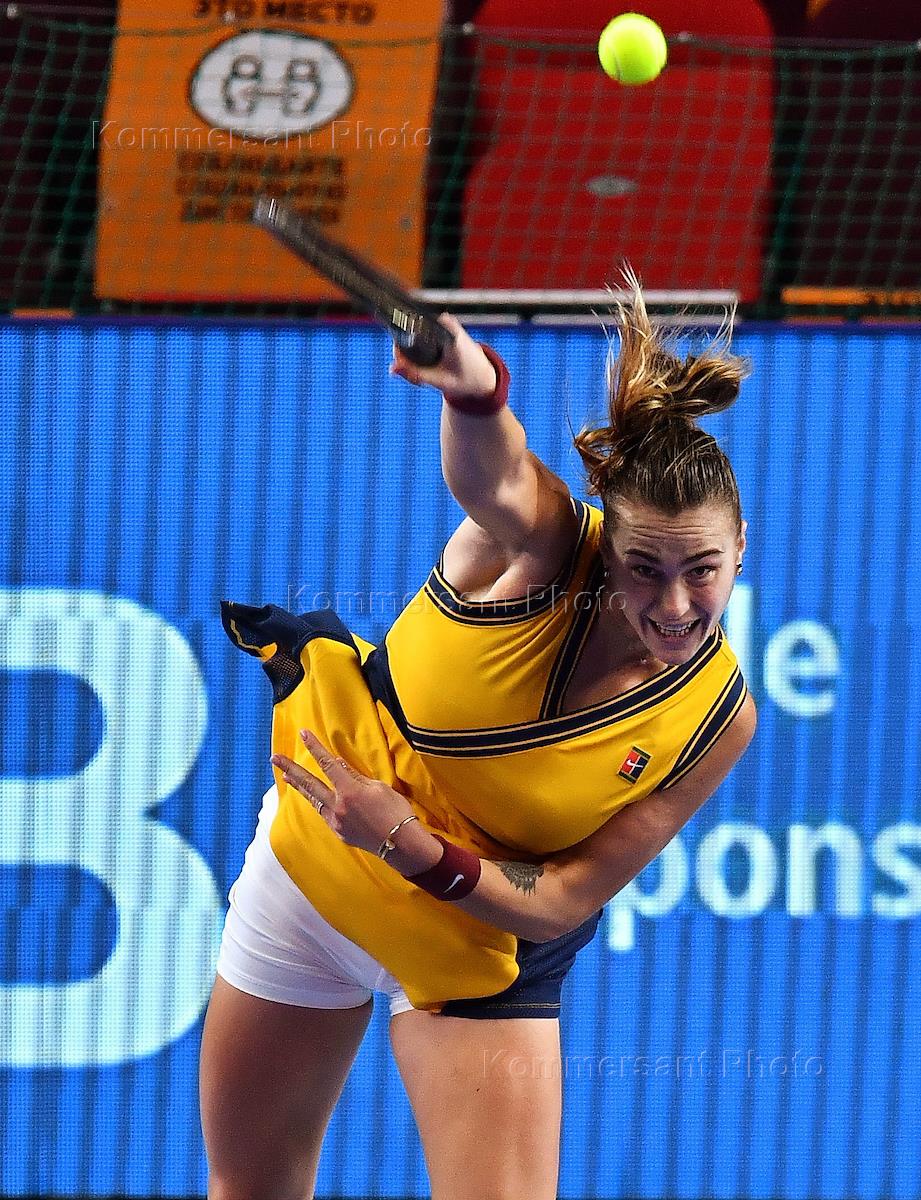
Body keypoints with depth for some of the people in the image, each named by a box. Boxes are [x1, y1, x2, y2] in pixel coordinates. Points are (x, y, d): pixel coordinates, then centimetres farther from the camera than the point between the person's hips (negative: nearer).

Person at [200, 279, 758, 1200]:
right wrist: (476, 387, -74)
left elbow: (563, 902, -18)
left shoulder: (716, 716, -21)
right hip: (310, 868, 0)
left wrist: (415, 848, -34)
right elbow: (494, 473, -51)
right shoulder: (542, 544, -25)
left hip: (485, 943, 0)